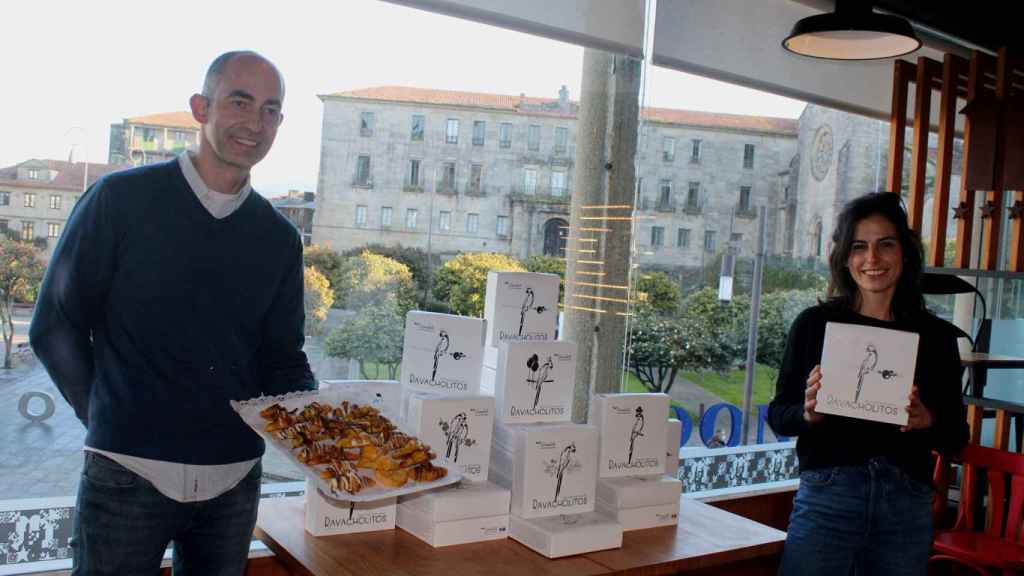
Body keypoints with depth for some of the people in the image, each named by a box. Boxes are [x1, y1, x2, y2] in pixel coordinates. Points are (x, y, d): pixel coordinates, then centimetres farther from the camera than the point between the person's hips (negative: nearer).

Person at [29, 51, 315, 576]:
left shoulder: (279, 238, 5)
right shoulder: (121, 200, -5)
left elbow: (282, 358, 8)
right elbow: (55, 329, 0)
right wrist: (115, 422, 3)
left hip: (234, 482, 4)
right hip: (128, 472, -3)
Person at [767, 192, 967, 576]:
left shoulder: (936, 336, 4)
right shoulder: (815, 323, -1)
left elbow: (957, 437, 8)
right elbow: (778, 416, 3)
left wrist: (927, 421, -13)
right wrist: (809, 413, -17)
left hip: (907, 506, 2)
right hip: (827, 497, -2)